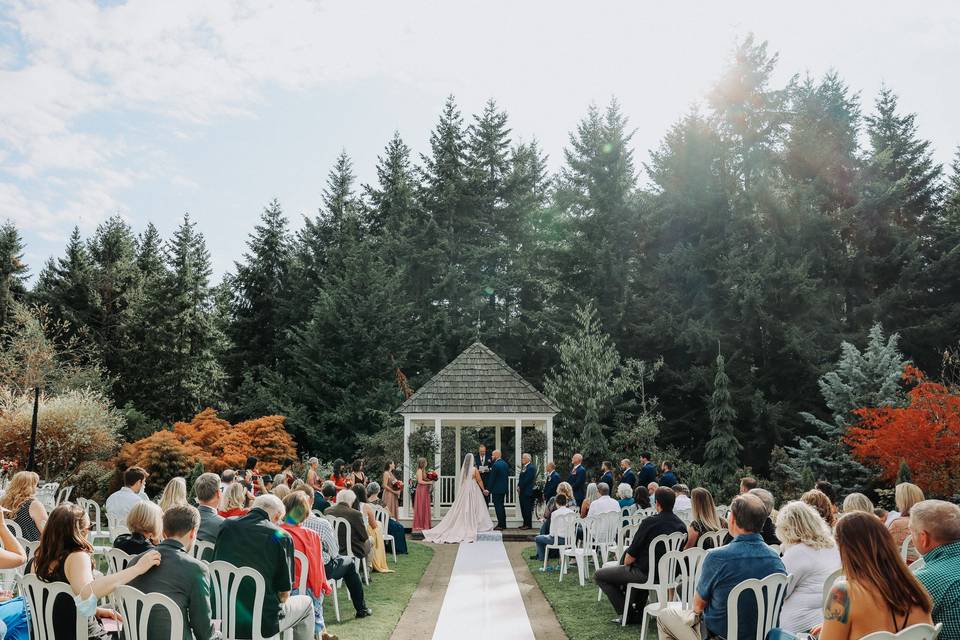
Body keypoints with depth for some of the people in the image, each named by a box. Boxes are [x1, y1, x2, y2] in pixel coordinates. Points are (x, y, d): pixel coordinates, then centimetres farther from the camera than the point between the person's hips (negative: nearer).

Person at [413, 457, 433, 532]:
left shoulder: (423, 470, 16)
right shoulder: (419, 470, -12)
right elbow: (420, 481, -19)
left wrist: (430, 480, 4)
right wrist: (429, 482, -14)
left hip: (425, 490, 9)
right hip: (421, 490, -9)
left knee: (425, 507, 9)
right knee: (421, 507, -4)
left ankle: (425, 525, 12)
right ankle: (420, 525, 0)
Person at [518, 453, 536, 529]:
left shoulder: (531, 467, -14)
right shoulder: (524, 467, 17)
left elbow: (527, 480, -18)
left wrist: (520, 487, -12)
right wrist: (518, 486, 6)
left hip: (527, 491, -9)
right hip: (522, 491, 9)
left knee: (527, 509, -4)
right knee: (523, 508, 11)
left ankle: (528, 524, 2)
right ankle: (525, 523, 18)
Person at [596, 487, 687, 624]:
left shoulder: (650, 522, -22)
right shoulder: (681, 525, -2)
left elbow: (632, 554, -16)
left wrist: (625, 565, 8)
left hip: (645, 573, -8)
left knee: (599, 575, 5)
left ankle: (628, 614, 4)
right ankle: (638, 609, 37)